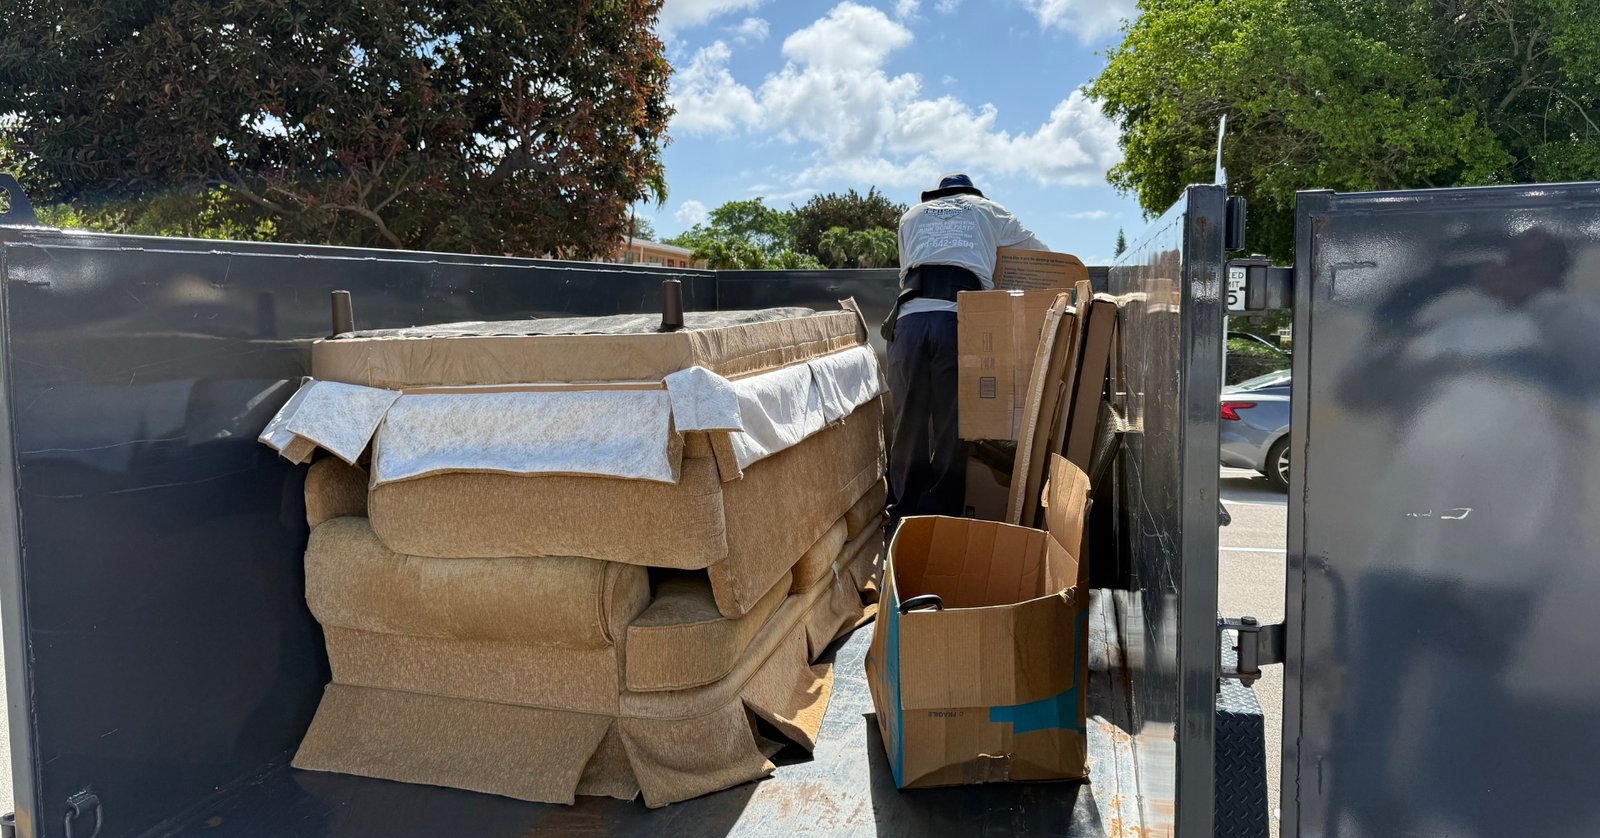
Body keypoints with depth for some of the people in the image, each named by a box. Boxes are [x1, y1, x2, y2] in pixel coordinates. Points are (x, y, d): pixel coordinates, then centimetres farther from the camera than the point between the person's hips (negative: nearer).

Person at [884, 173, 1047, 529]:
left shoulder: (912, 216, 30)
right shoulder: (987, 210, 27)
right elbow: (1042, 254, 32)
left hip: (911, 316, 2)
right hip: (960, 321, -2)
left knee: (909, 429, 6)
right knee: (952, 432, 2)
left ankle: (902, 523, 9)